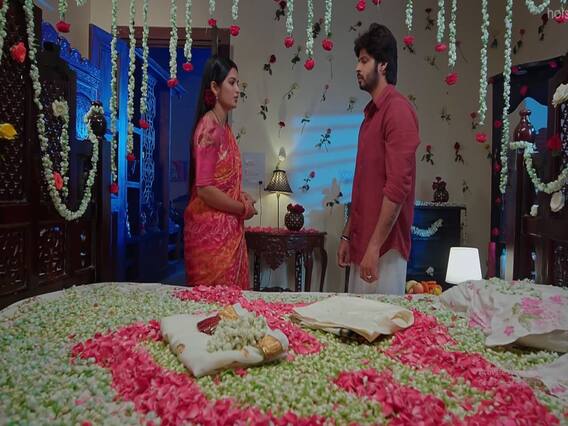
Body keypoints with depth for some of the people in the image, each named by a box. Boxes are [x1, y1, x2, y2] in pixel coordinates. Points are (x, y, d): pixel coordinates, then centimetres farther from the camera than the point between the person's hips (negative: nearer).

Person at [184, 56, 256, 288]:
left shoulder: (223, 126, 12)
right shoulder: (209, 126, -15)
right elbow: (205, 189, -21)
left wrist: (240, 195, 5)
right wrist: (243, 209, -10)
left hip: (228, 229, 9)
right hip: (211, 230, -9)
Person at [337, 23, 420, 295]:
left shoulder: (397, 109, -11)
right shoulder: (371, 113, 16)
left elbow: (398, 186, -20)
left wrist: (374, 246, -20)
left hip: (384, 247, -8)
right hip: (362, 242, 8)